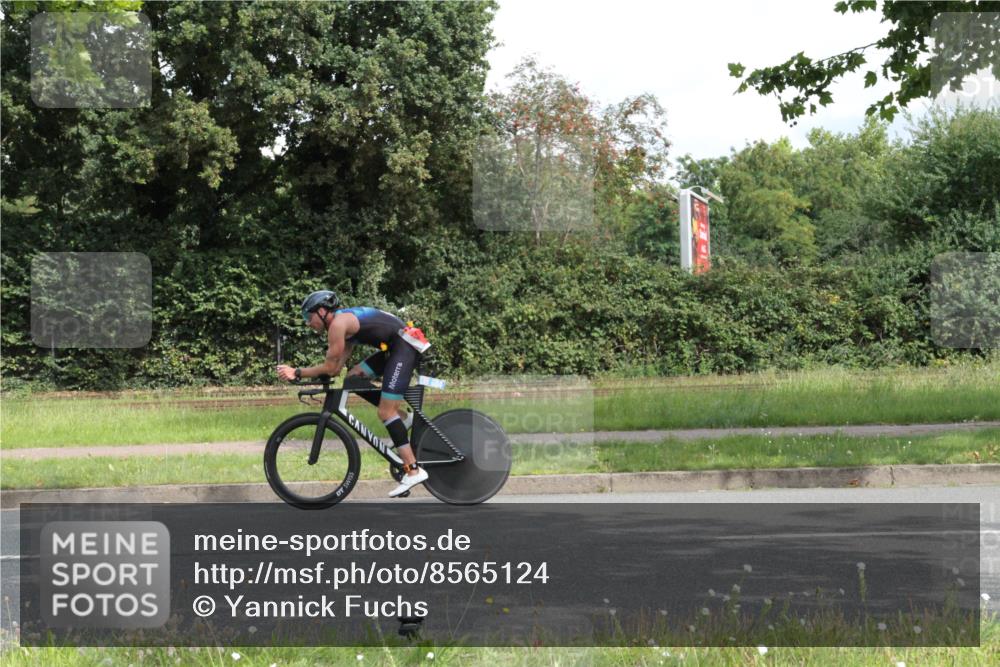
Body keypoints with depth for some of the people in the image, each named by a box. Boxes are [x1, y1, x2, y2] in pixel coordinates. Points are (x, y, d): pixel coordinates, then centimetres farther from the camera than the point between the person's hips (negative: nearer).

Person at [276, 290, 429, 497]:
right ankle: (404, 417, 13)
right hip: (394, 347, 10)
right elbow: (337, 368, 15)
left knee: (385, 412, -11)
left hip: (404, 347, -10)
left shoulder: (337, 323, -10)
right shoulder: (346, 320, 19)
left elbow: (330, 368, -10)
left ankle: (413, 471, -13)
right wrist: (301, 373, 9)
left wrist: (297, 373, -3)